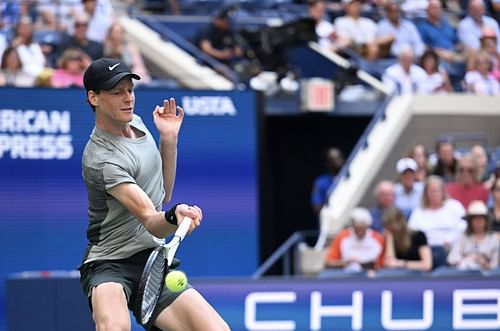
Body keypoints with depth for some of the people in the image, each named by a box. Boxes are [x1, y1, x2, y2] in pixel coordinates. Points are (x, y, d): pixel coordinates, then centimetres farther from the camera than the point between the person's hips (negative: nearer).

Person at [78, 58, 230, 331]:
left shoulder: (136, 122, 9)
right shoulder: (102, 158, -18)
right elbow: (151, 222, -27)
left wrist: (169, 139, 6)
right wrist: (174, 216, -49)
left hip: (154, 263, 7)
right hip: (109, 265, -7)